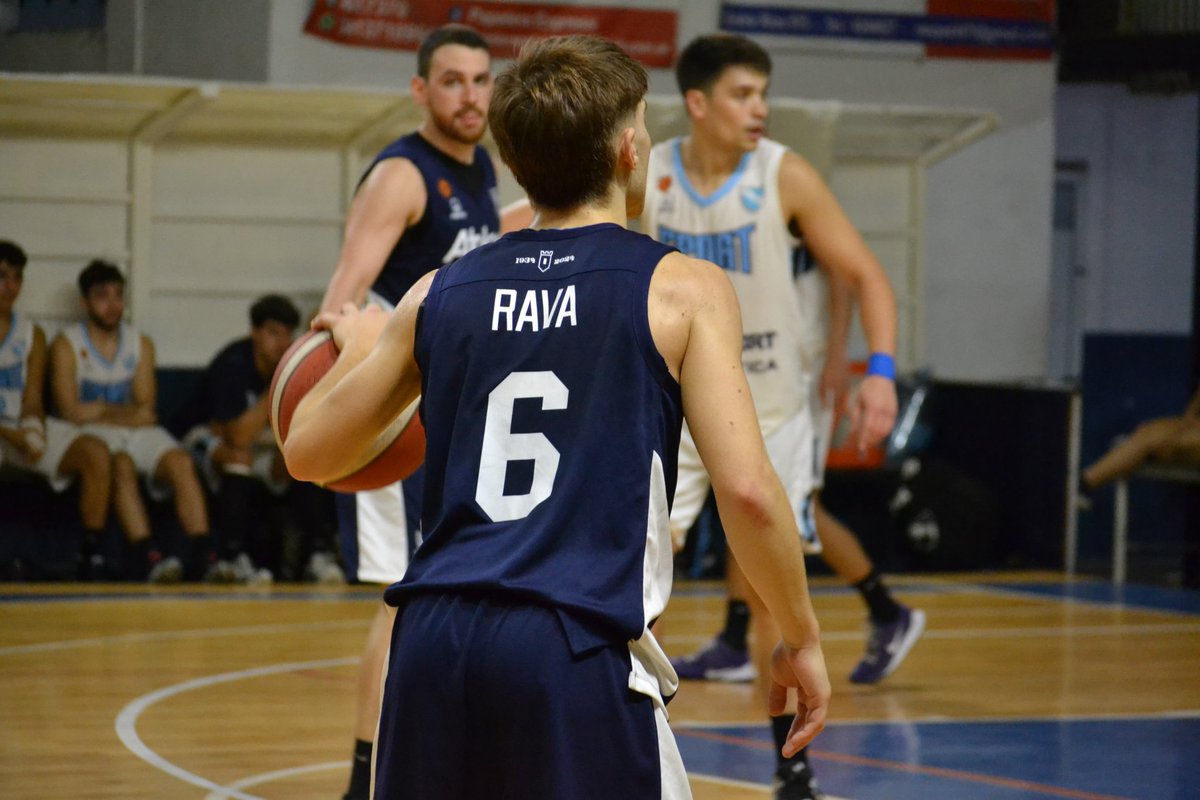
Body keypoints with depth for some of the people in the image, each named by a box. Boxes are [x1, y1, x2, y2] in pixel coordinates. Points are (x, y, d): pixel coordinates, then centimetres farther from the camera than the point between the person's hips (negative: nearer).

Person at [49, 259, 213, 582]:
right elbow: (72, 411, -7)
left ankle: (200, 556, -41)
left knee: (180, 462, -26)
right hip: (93, 435, -4)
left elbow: (145, 410, 5)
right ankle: (145, 555, -48)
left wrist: (101, 409, -9)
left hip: (139, 434, 4)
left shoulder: (141, 344, 15)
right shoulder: (66, 345, 4)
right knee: (122, 465, -36)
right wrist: (127, 412, -5)